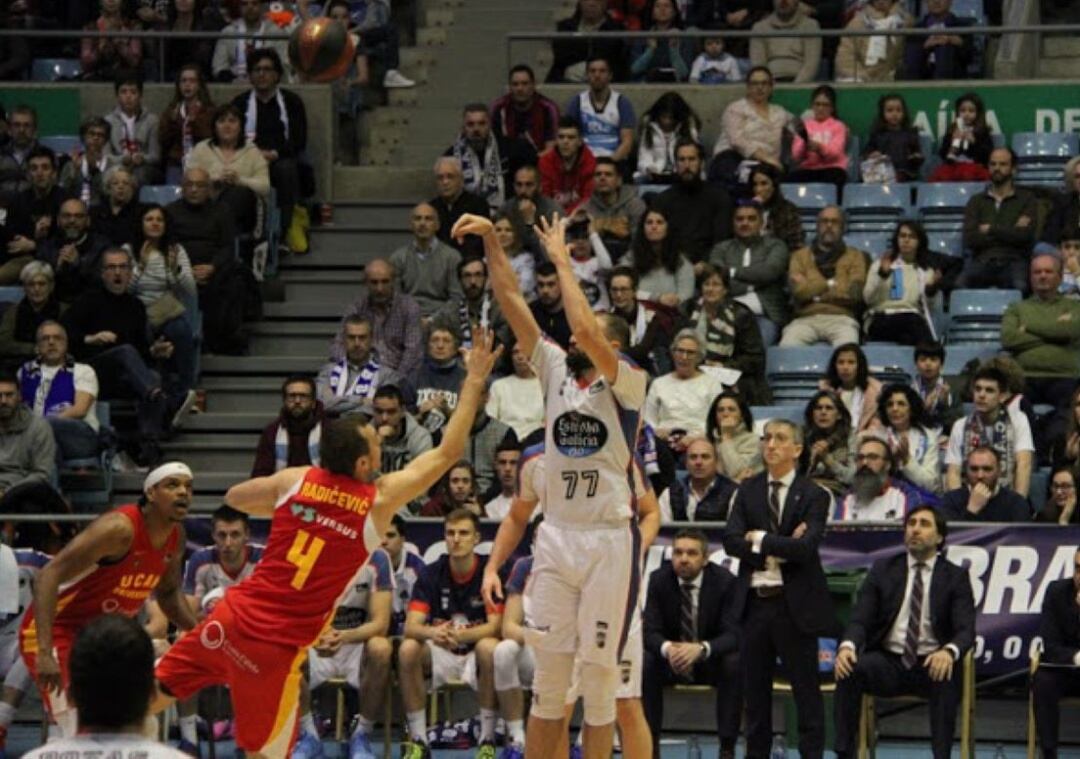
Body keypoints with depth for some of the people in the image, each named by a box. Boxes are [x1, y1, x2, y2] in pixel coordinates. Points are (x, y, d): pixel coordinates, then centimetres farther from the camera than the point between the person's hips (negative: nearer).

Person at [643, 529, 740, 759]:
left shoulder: (724, 581, -15)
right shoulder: (659, 580, -10)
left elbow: (732, 635, -21)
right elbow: (650, 631, -14)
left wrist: (701, 649, -42)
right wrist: (667, 648, -40)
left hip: (712, 661, -1)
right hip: (671, 661, 1)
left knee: (735, 664, -33)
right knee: (644, 664, -30)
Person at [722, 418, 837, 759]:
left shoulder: (813, 495, -2)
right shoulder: (747, 491, 9)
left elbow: (805, 547, -16)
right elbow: (731, 540, -4)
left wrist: (759, 539, -10)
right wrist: (779, 548, -13)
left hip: (795, 604, -4)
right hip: (754, 601, 4)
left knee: (806, 687, 0)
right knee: (754, 686, 9)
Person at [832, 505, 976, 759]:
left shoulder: (955, 577, 5)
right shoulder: (883, 569, 10)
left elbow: (965, 629, -6)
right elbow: (860, 619, 2)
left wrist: (949, 652, -32)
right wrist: (847, 645, -23)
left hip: (932, 663, -2)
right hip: (888, 662, 2)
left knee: (946, 676, -36)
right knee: (849, 669, -29)